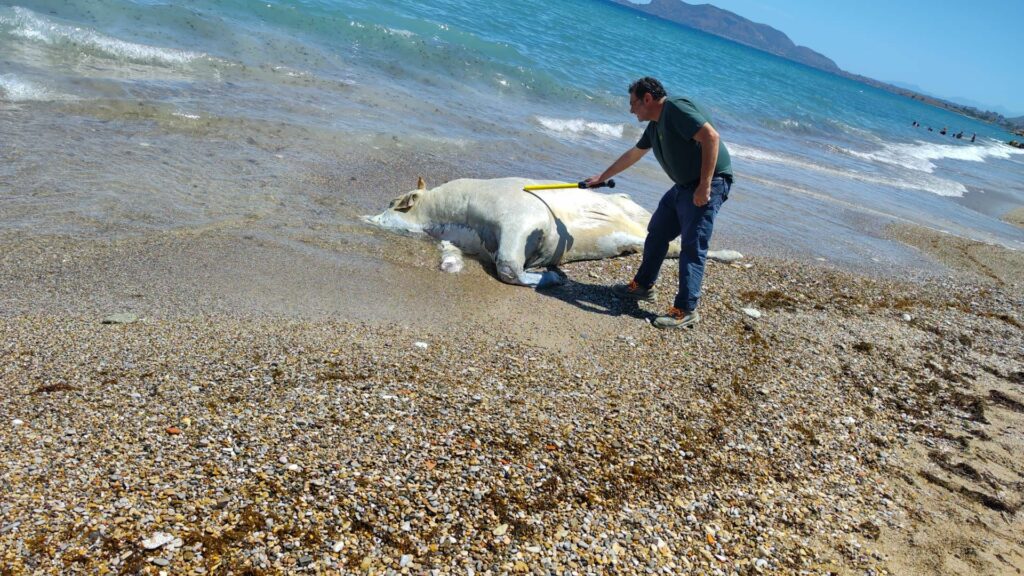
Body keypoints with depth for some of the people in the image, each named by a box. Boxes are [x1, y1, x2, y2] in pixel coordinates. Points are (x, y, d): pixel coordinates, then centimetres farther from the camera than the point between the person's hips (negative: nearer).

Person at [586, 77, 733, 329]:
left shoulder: (676, 108, -16)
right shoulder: (654, 125, 15)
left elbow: (711, 137, -26)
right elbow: (632, 155, 29)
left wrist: (705, 185, -28)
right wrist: (602, 178, 38)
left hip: (709, 183, -10)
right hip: (684, 185, 10)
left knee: (692, 246, -12)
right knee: (657, 233, 15)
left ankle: (686, 310, -9)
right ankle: (643, 286, 29)